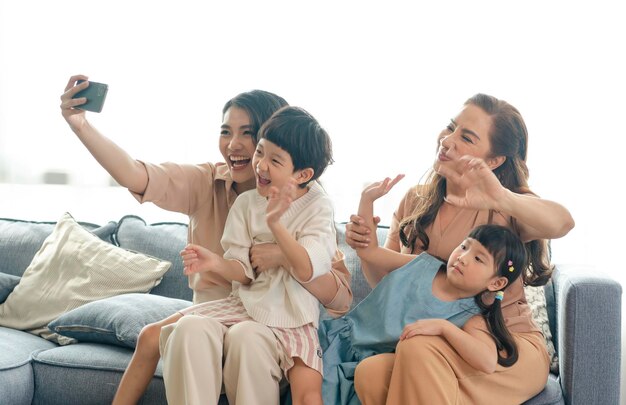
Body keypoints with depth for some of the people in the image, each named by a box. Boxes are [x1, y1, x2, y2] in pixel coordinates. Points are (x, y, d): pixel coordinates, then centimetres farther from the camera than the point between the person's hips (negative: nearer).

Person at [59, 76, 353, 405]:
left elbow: (342, 299, -18)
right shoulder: (207, 183, -6)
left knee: (246, 337, -34)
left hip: (272, 322, -3)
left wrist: (285, 256, -33)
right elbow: (137, 176, -23)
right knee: (152, 337, -20)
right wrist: (81, 126, -38)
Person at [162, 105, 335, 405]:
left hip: (293, 315, -2)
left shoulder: (317, 206, -4)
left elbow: (306, 271, -16)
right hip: (246, 304, 3)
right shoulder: (246, 203, 3)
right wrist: (216, 263, -22)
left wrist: (275, 223, -28)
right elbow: (243, 272, 0)